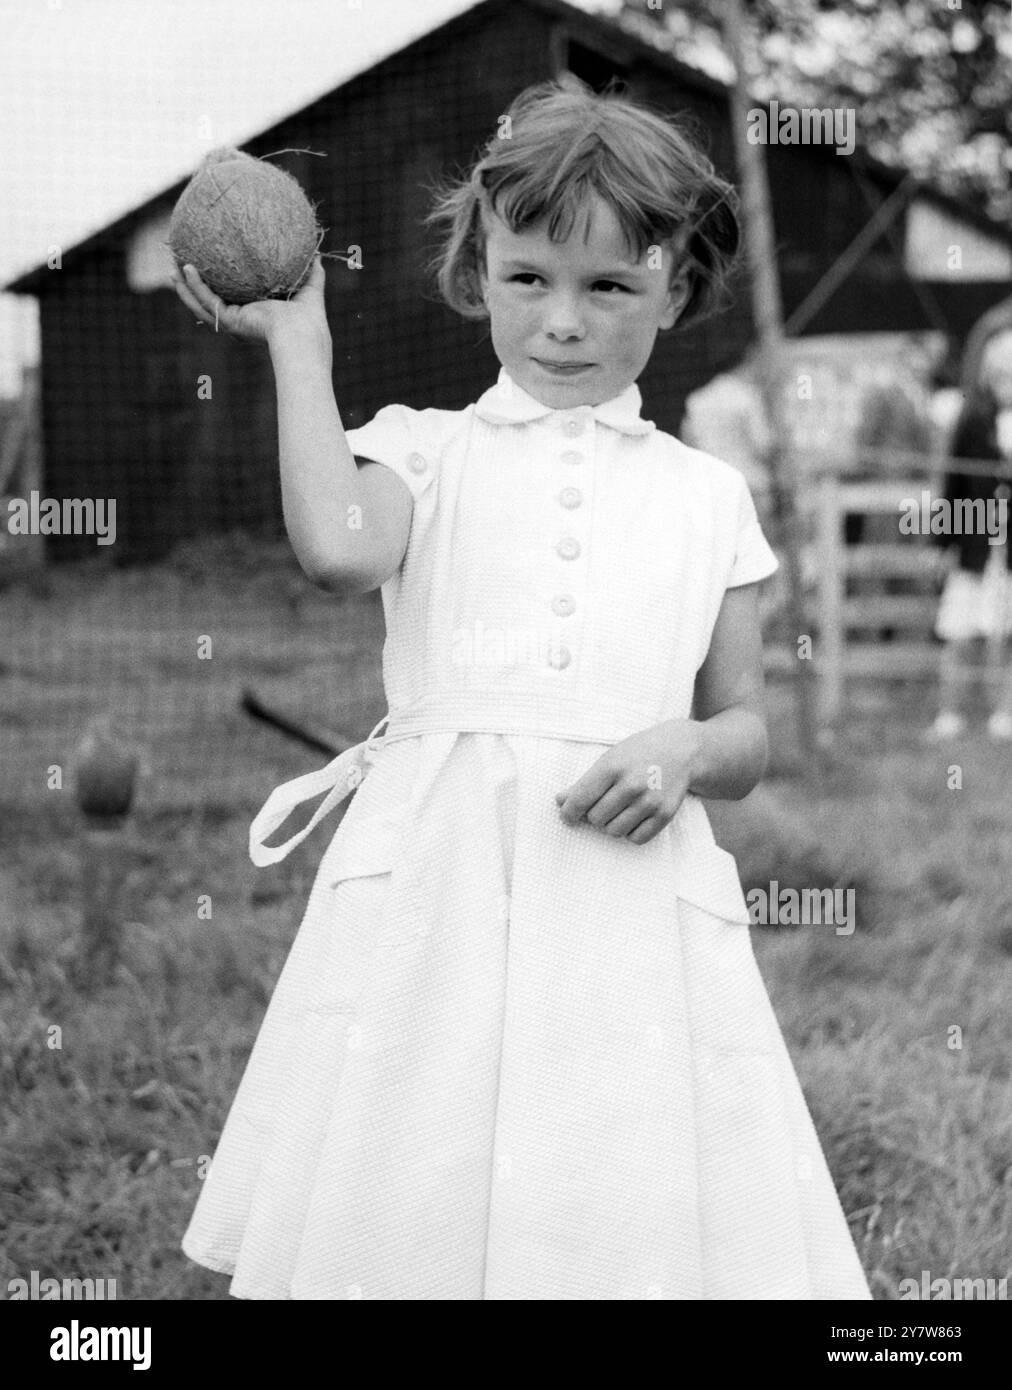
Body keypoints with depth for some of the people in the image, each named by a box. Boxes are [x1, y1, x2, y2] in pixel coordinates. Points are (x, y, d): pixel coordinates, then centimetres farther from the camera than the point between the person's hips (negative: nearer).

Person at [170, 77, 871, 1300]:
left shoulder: (705, 497, 14)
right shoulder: (425, 452, 8)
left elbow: (747, 733, 15)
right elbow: (338, 551, -16)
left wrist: (685, 750, -8)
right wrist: (297, 340, -8)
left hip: (632, 907, 1)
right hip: (434, 889, -1)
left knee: (632, 1233, -1)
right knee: (408, 1221, -1)